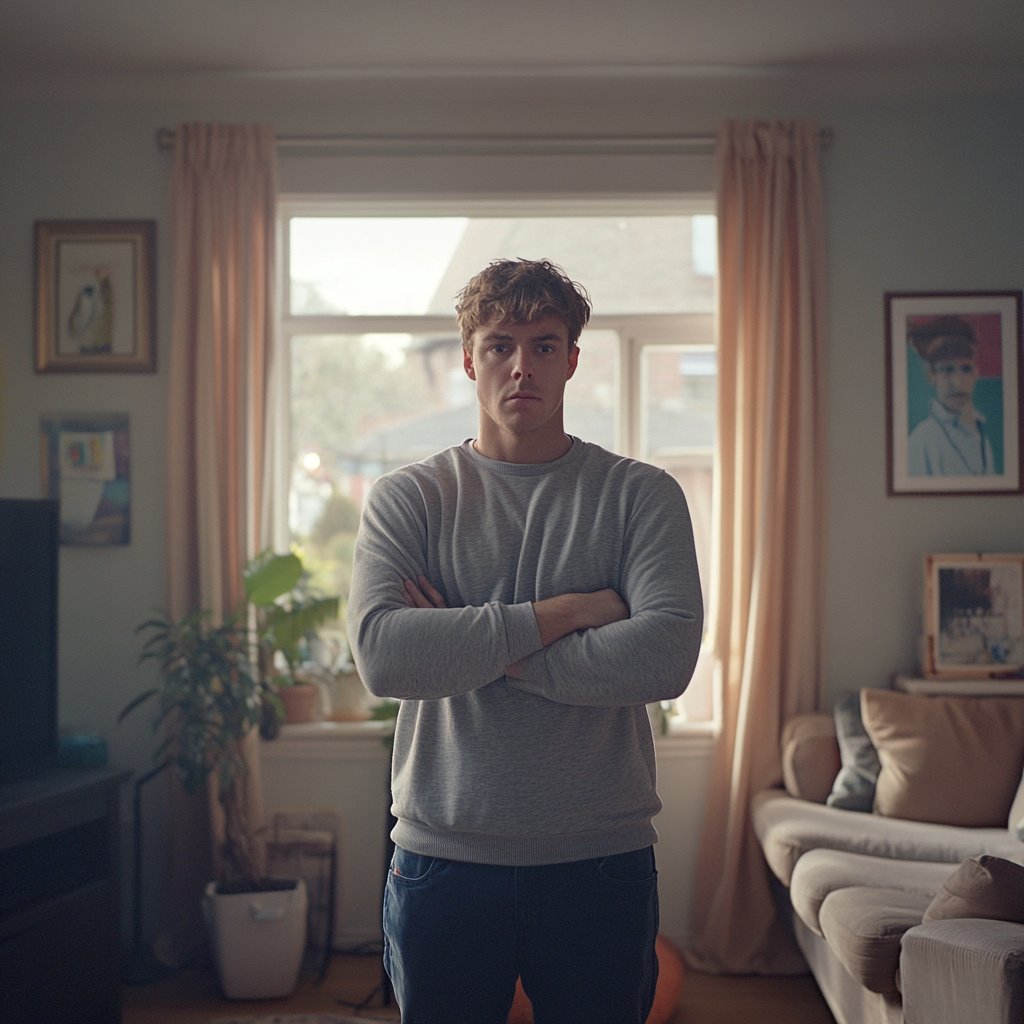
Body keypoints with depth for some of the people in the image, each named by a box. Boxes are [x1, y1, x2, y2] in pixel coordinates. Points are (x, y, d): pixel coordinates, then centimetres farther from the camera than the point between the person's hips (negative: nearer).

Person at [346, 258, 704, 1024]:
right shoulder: (407, 498, 0)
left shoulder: (642, 495, 0)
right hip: (443, 861, 0)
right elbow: (382, 655, -16)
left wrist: (469, 648, -14)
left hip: (602, 861, 0)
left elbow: (666, 658, -16)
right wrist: (562, 612, -16)